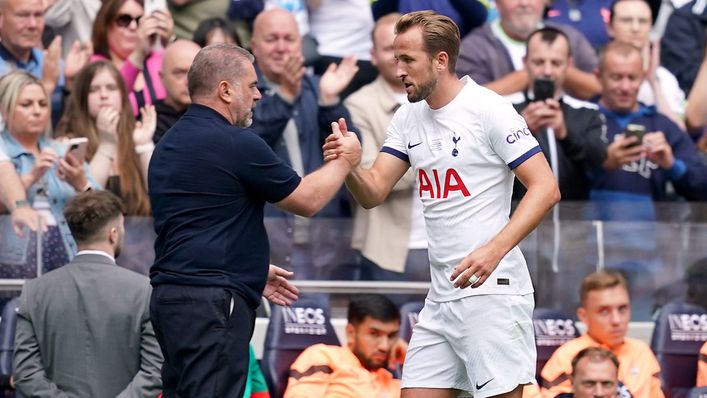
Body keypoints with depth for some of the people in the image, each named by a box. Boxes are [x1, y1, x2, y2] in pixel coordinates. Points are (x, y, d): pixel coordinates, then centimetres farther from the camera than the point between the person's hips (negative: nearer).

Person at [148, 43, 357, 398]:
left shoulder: (169, 145, 17)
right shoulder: (236, 144, -11)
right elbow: (308, 200, -1)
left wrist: (253, 272, 32)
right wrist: (344, 160, 16)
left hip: (170, 294, 10)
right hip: (212, 302, -10)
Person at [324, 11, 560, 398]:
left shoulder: (488, 108, -10)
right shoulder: (408, 118, 13)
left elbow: (545, 188, -13)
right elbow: (373, 193, 11)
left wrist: (494, 250, -24)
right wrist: (351, 164, -13)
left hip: (492, 290, -7)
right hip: (441, 295, 7)